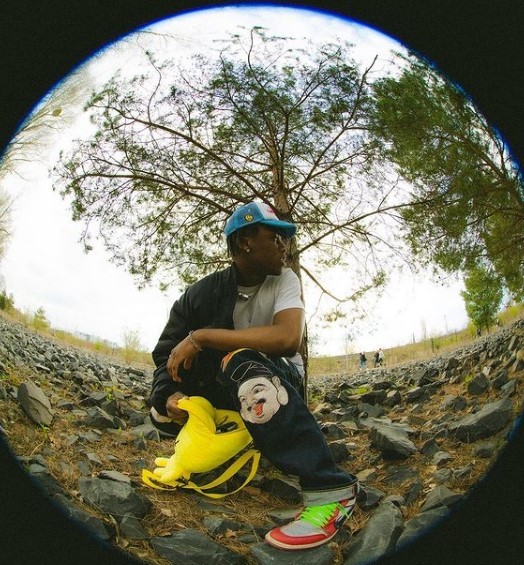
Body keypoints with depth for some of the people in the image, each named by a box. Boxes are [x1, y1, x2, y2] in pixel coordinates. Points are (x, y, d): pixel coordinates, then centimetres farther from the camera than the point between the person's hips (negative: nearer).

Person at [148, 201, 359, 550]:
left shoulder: (284, 279, -14)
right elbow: (167, 354, -5)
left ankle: (331, 489, -38)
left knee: (239, 363, -37)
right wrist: (171, 394, -27)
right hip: (229, 388, 4)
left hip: (282, 379, -4)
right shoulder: (204, 293, -9)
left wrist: (200, 337, -31)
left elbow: (288, 337, -33)